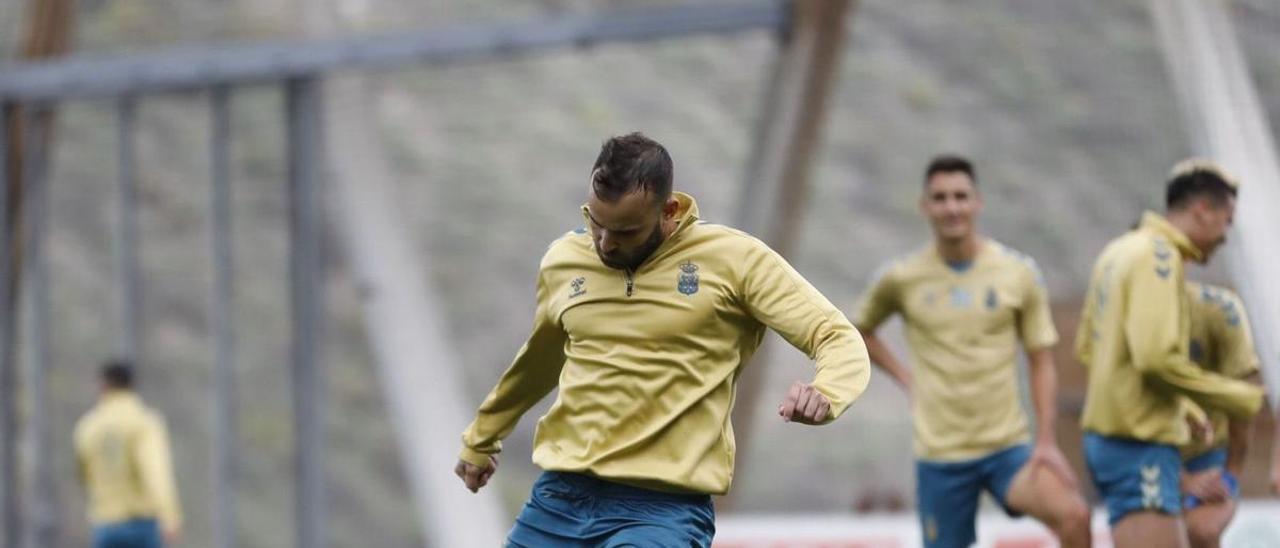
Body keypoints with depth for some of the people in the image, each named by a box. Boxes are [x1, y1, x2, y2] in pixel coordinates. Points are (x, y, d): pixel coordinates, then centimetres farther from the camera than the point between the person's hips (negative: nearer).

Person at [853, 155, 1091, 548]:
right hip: (940, 456, 1)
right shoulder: (901, 279, -1)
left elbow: (1041, 362, 3)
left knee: (1073, 516, -26)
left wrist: (1047, 442, -6)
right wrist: (905, 379, 5)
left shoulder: (1019, 273, 0)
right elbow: (860, 329, 18)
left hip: (1009, 447, 0)